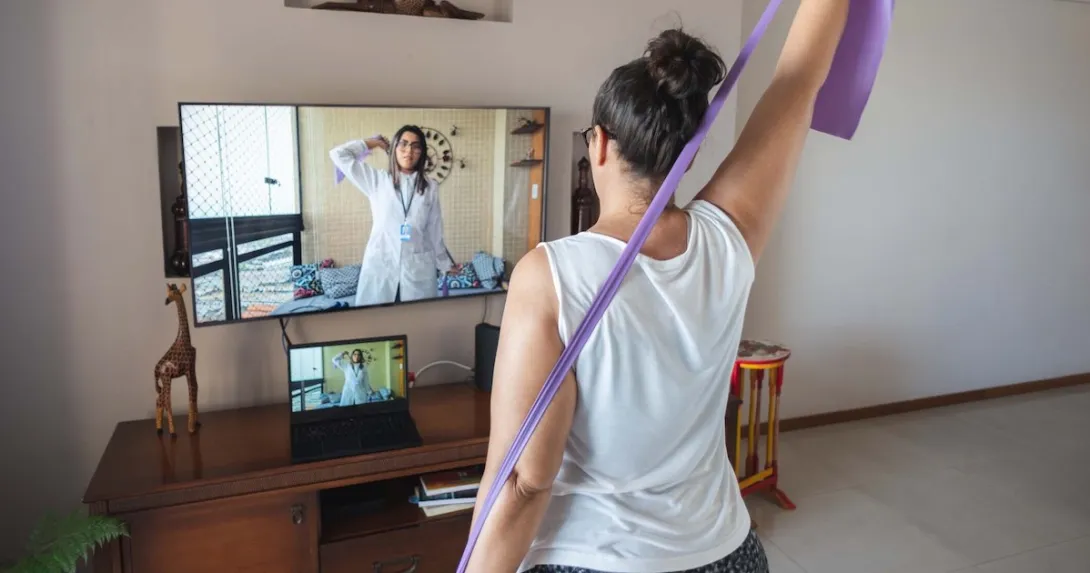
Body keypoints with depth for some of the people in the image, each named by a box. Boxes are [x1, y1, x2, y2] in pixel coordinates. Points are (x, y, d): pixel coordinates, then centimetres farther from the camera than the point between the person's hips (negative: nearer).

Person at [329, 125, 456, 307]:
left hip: (419, 269, 1)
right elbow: (339, 154, 3)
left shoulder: (430, 187, 6)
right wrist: (374, 143, 12)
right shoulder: (377, 180, 5)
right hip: (380, 267, 0)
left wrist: (445, 264, 16)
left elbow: (434, 231, 12)